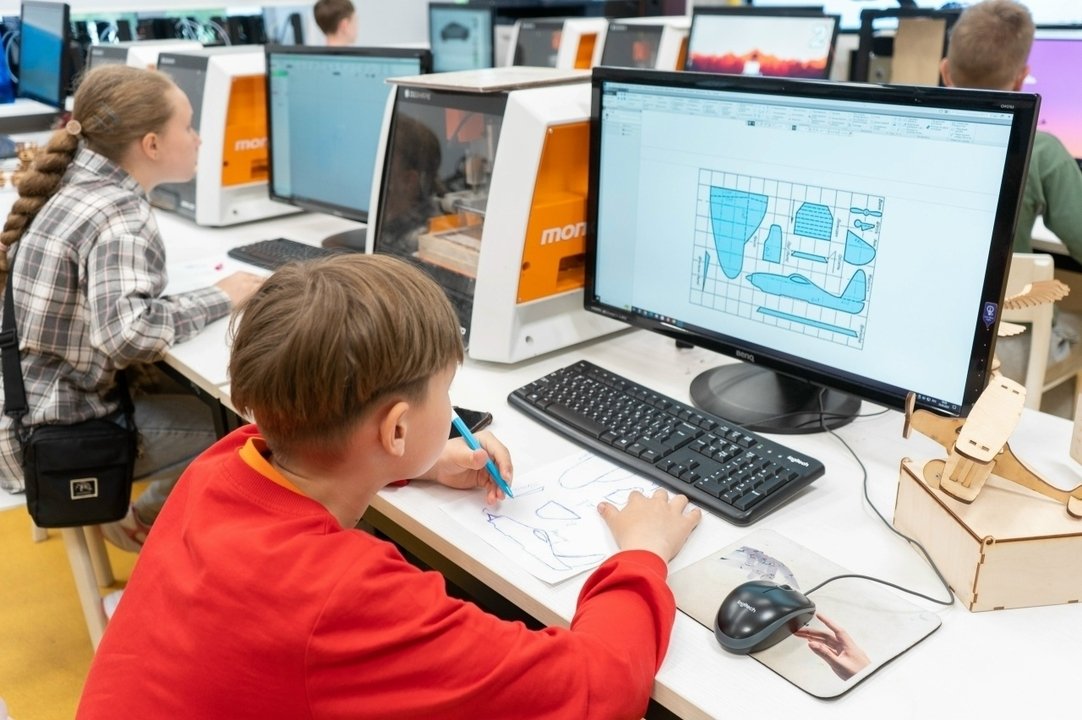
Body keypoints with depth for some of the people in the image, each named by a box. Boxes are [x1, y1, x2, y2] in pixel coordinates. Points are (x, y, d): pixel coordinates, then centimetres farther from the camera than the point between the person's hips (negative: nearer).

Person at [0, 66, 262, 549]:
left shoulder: (75, 185, 4)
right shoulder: (122, 217, -23)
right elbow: (128, 336, -37)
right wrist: (221, 298, -23)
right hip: (58, 437, -9)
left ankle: (152, 515, 22)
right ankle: (145, 521, 18)